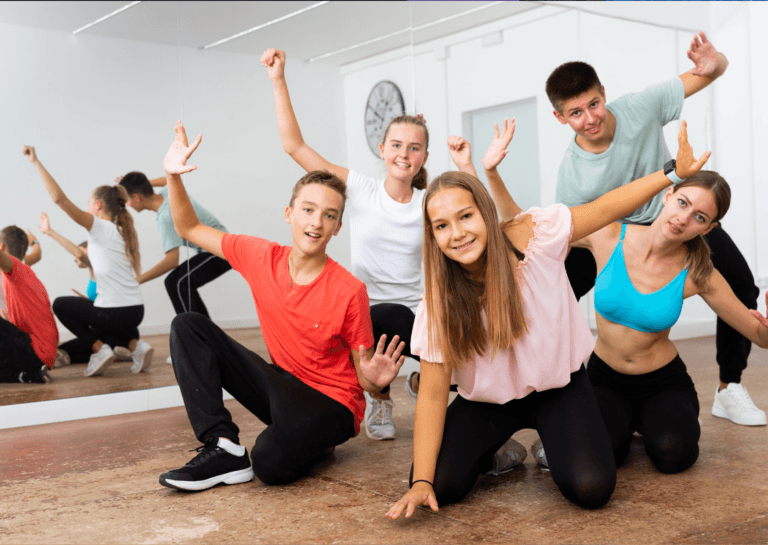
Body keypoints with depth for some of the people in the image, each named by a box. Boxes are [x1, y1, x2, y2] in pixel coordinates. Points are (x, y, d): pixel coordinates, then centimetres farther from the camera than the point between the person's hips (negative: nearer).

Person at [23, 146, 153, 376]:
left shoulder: (100, 228, -7)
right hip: (136, 311, 7)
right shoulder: (123, 232, 14)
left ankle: (100, 349, 3)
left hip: (114, 313, -7)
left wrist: (36, 162, -10)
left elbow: (59, 198, -14)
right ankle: (135, 344, 7)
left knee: (60, 305, 20)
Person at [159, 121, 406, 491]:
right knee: (188, 326, -8)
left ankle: (312, 440, 2)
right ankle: (225, 449, -12)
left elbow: (365, 377, -11)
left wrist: (376, 380, -35)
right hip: (282, 385, 6)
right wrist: (173, 176, -10)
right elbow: (189, 229, 5)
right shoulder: (262, 258, -7)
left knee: (272, 463, -36)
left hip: (332, 402, -5)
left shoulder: (349, 291, -20)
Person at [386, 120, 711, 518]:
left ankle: (552, 446, 14)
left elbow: (606, 208, -9)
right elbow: (433, 394, -18)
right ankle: (494, 452, 14)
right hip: (488, 400, 1)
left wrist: (674, 171, -11)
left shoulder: (534, 235, -21)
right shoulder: (440, 300, -19)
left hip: (559, 385, 0)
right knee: (442, 485, -20)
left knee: (591, 489, -22)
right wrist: (421, 482, -26)